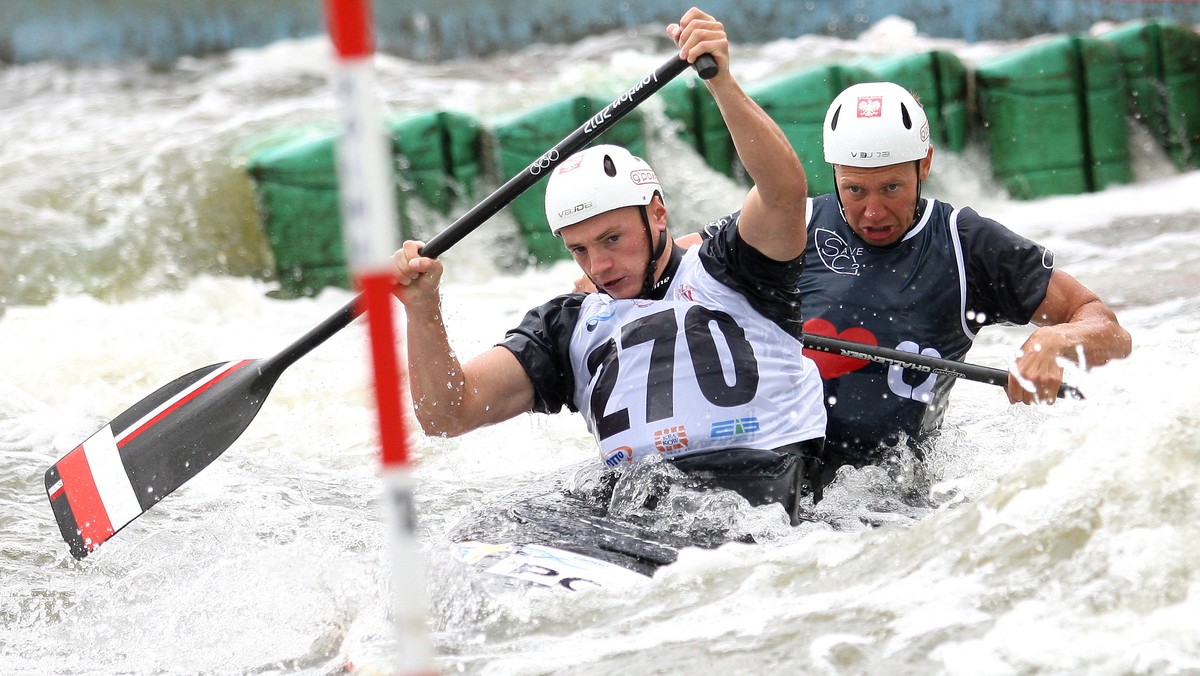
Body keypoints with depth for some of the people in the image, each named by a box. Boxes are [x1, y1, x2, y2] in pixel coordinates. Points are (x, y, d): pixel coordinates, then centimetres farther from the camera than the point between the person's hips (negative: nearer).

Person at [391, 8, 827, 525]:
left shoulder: (727, 268, 14)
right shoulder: (567, 325, 23)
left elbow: (785, 191, -8)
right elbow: (446, 415, 13)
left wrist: (723, 84, -21)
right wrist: (422, 311, -5)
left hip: (758, 479, -4)